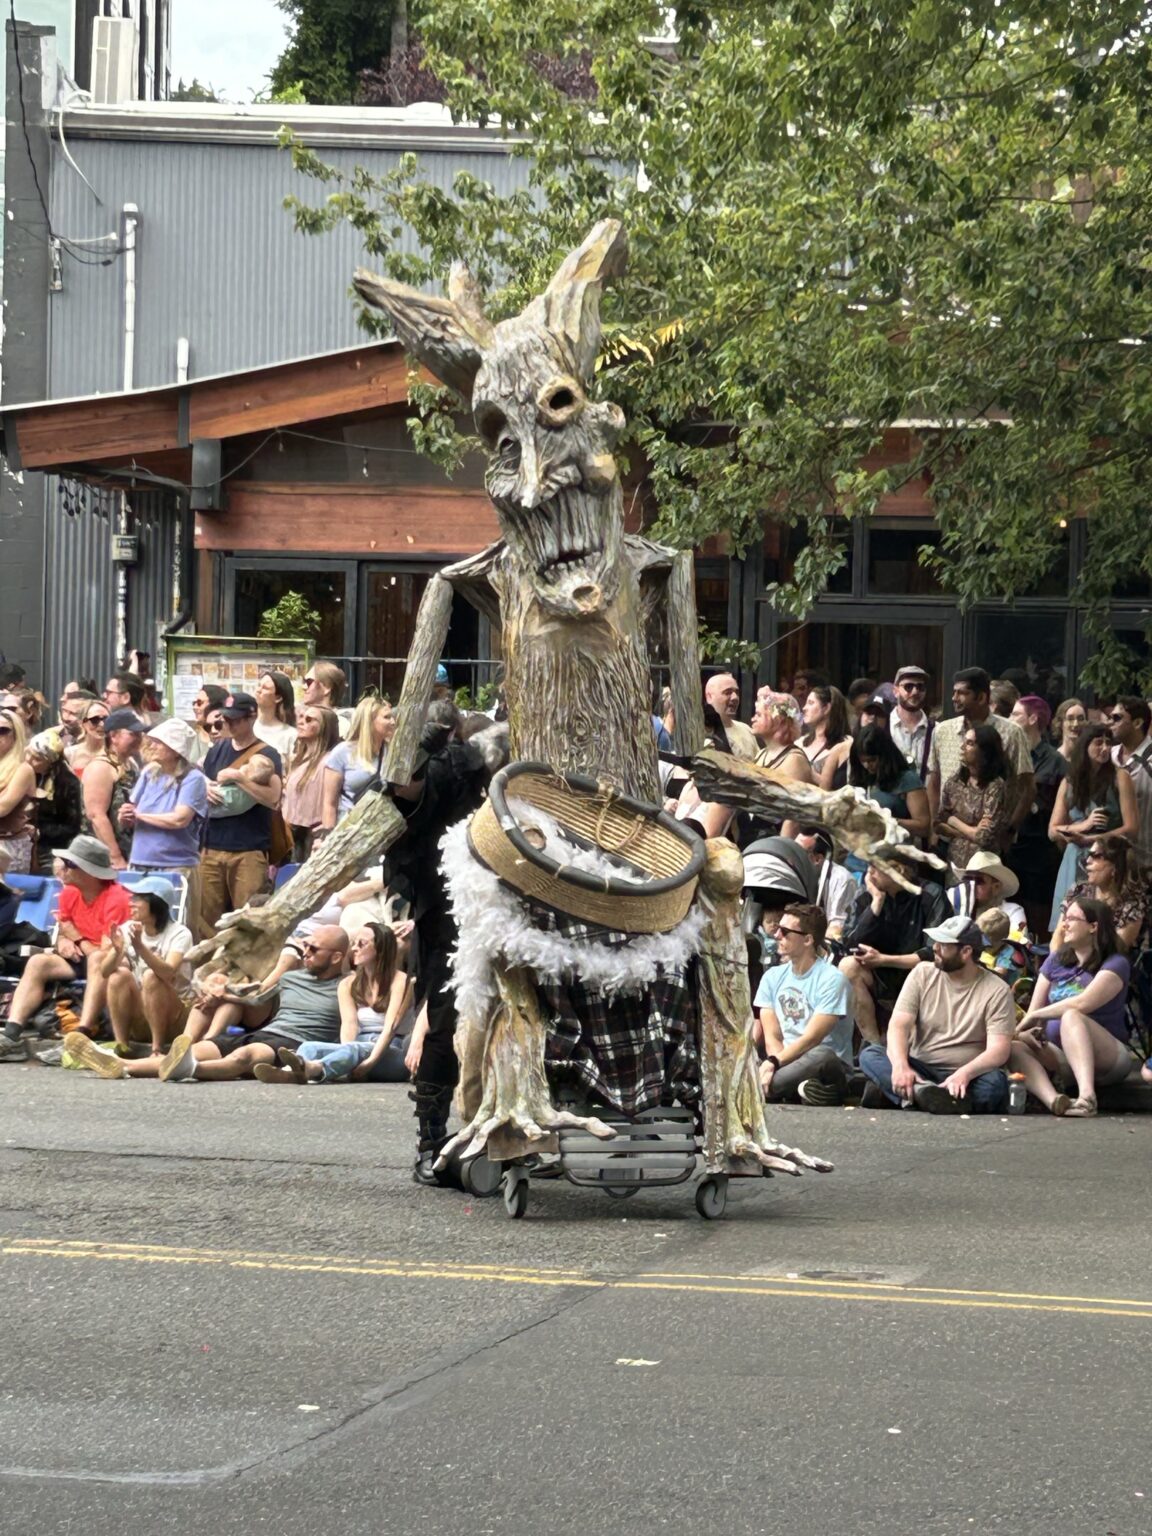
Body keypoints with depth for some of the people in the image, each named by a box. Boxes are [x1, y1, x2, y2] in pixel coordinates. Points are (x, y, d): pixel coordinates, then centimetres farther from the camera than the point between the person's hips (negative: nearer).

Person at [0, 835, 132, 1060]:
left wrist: (77, 939, -8)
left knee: (97, 960, -39)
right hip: (80, 960, 7)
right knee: (38, 962, -15)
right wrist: (63, 942, -7)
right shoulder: (69, 894, 3)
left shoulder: (116, 898, -19)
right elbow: (63, 932, 17)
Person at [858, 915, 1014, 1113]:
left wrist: (964, 1074, -35)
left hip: (966, 1077, -3)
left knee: (995, 1082, -35)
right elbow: (899, 1024, -7)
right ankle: (921, 1090, -50)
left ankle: (915, 1097, -46)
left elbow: (999, 1050, -15)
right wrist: (900, 1066, -28)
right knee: (869, 1054, -23)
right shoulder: (923, 974, 3)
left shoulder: (996, 991, -6)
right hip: (920, 1069, 3)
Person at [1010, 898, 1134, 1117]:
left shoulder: (1115, 965, -5)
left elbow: (1083, 1003, -20)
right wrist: (1023, 1031, -14)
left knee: (1071, 1017, -34)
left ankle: (1087, 1095, -56)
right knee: (1015, 1048, -24)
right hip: (1060, 1056, 5)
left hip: (1106, 1062, -5)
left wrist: (1035, 1016, -13)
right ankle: (1054, 1101, -53)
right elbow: (1033, 1012, 8)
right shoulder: (1056, 961, 14)